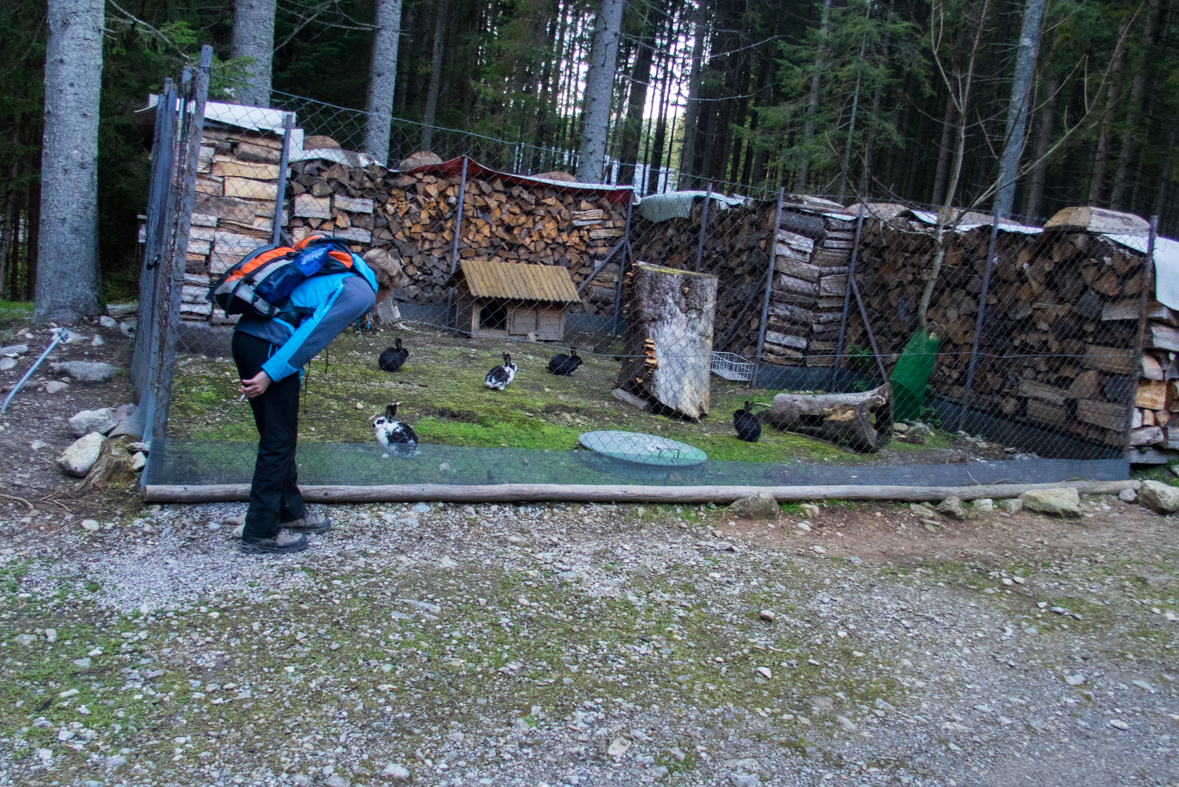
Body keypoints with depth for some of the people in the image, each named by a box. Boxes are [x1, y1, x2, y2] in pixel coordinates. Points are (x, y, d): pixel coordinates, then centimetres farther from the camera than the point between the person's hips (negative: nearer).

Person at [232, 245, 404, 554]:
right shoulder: (362, 293, -2)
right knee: (279, 441, 1)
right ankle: (261, 532, 9)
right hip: (270, 346, -9)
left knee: (279, 437, 19)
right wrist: (271, 374, -17)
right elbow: (314, 332, -14)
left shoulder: (339, 273, 25)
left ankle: (290, 511, 33)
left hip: (246, 334, 9)